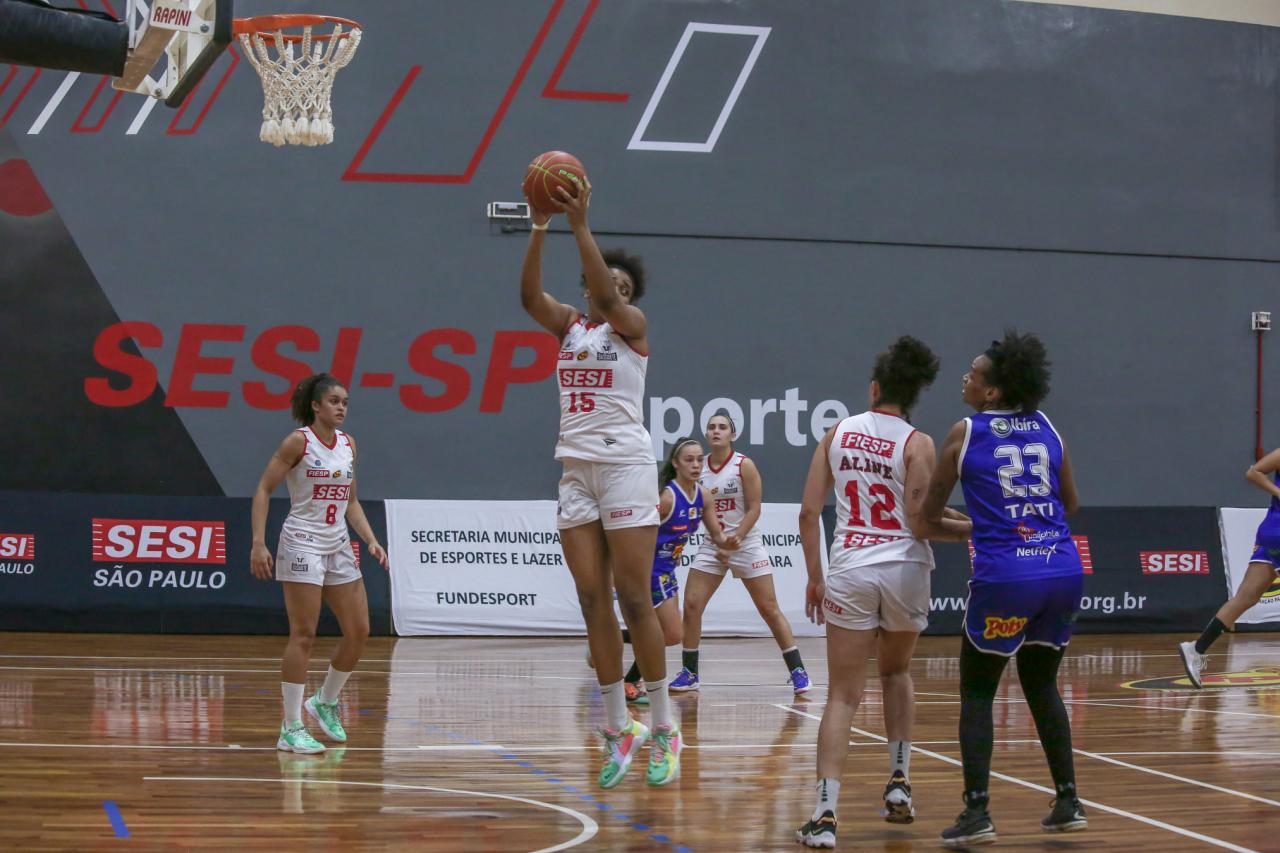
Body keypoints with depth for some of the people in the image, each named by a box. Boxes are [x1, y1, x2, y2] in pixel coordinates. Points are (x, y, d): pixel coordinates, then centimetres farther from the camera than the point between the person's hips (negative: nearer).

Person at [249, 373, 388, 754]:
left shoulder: (348, 444, 9)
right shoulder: (298, 441, -9)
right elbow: (263, 490, -9)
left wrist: (371, 540, 5)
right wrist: (259, 543, -17)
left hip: (339, 547, 7)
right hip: (303, 546, -7)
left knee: (359, 631, 5)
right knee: (303, 636, -9)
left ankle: (325, 702, 26)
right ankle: (291, 729, -5)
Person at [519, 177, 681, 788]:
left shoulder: (631, 325, 0)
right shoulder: (569, 324, 12)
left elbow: (606, 297, -22)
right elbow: (530, 295, -7)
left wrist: (580, 225, -27)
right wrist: (540, 227, -19)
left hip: (625, 467, -5)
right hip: (576, 470, 5)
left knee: (634, 600, -7)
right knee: (593, 603, 2)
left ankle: (662, 729, -1)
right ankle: (618, 729, 7)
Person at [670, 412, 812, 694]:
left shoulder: (744, 466, -8)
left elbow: (754, 509, -9)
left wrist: (735, 540, -19)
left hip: (746, 544, -4)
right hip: (711, 545, 4)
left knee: (770, 608, -2)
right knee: (691, 605, -6)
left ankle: (797, 671, 4)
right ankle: (689, 673, 5)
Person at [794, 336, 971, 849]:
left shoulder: (837, 433, 5)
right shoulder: (916, 444, -5)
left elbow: (809, 512, 4)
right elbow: (919, 523, -11)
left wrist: (814, 576, 12)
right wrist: (974, 529, 0)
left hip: (850, 571, 1)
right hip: (905, 570, -1)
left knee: (843, 696, 1)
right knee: (896, 671, 27)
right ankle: (899, 781, 21)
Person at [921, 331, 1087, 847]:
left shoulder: (965, 434, -2)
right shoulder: (1047, 428, 10)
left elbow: (929, 512, 5)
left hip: (1004, 575, -5)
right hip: (1063, 568, 5)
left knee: (977, 694, 7)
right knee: (1042, 686, 21)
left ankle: (977, 813, -3)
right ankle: (1068, 802, 19)